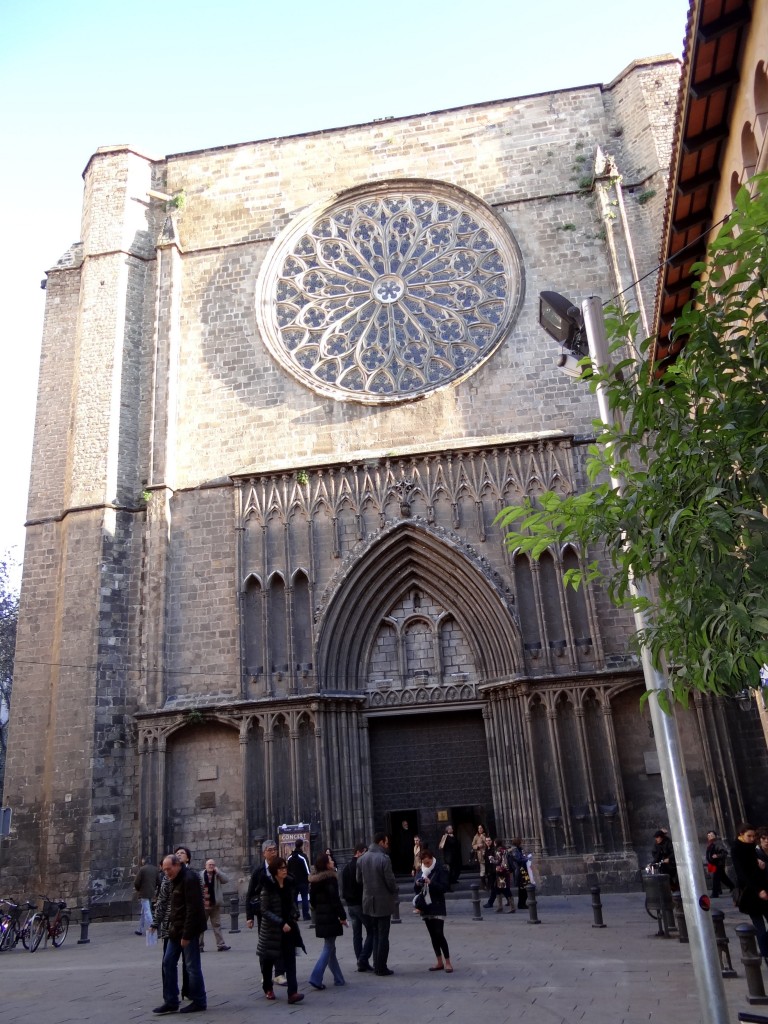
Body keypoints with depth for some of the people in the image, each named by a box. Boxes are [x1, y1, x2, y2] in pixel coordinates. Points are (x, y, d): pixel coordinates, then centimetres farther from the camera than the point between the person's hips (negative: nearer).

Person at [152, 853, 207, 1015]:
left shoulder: (189, 879, -20)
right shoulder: (176, 879, 11)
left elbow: (192, 909, -23)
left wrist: (186, 934, -22)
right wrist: (172, 926, 8)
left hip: (188, 930, -9)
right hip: (176, 929, 10)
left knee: (192, 966, -1)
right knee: (168, 963, 10)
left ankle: (199, 1002, 12)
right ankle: (170, 1001, 19)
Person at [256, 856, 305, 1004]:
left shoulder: (289, 884, 3)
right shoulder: (267, 888, -15)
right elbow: (264, 910, -16)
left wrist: (295, 915, -2)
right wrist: (281, 923, -20)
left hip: (288, 927, 4)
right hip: (271, 929, -4)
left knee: (290, 960, -6)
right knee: (268, 960, 12)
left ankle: (292, 992, -8)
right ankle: (268, 989, 33)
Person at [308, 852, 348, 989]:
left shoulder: (314, 880, 9)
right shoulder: (330, 878, -15)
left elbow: (312, 899, 14)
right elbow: (335, 899, -18)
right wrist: (343, 916, -13)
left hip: (320, 917, 8)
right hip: (330, 917, -8)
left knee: (330, 948, 14)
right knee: (328, 948, -1)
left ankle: (338, 979, 21)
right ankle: (316, 978, -7)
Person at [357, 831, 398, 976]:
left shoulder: (362, 859, 0)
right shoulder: (384, 858, -19)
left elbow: (359, 879, 6)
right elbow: (390, 880, -17)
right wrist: (394, 892, 3)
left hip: (368, 903, 6)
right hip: (383, 902, -6)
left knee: (374, 935, 18)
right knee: (383, 936, 5)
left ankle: (377, 965, 22)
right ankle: (381, 968, 8)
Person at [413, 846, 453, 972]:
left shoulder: (440, 870, -8)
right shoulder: (421, 871, 9)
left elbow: (444, 888, -14)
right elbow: (416, 889, 12)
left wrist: (431, 883, -25)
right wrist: (417, 884, -11)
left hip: (437, 907, -6)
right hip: (426, 907, 6)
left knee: (439, 934, -10)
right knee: (433, 936, 10)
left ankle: (448, 962, -2)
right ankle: (439, 962, 18)